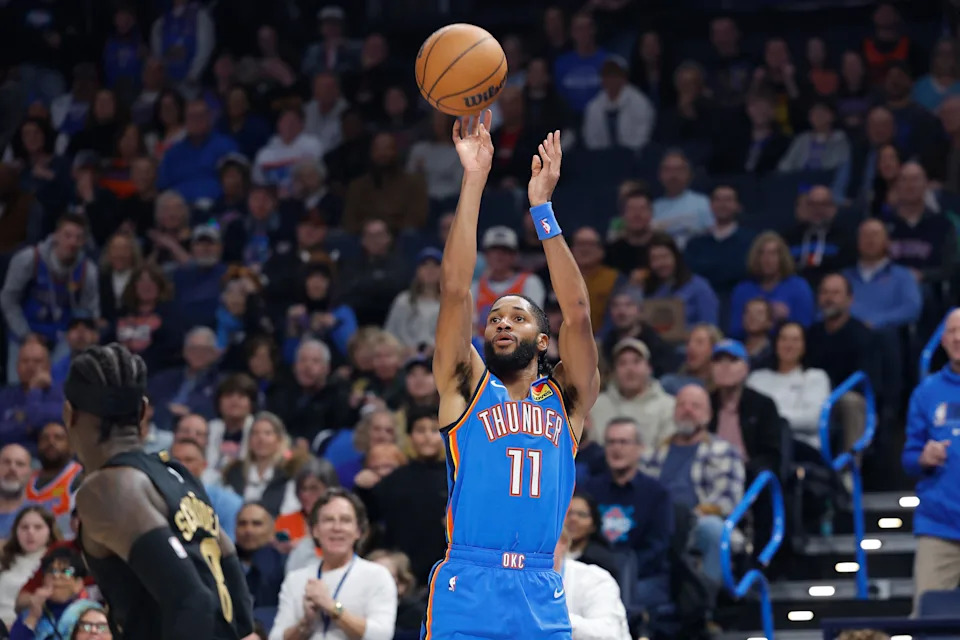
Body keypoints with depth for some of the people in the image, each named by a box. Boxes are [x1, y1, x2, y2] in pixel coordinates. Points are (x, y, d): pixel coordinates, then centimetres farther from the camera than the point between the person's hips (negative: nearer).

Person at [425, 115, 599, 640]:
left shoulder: (566, 399, 15)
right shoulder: (466, 386, 12)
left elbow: (577, 313, 4)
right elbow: (455, 289, 2)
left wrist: (542, 207, 0)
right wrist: (474, 180, -3)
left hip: (542, 597, 2)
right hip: (465, 591, -2)